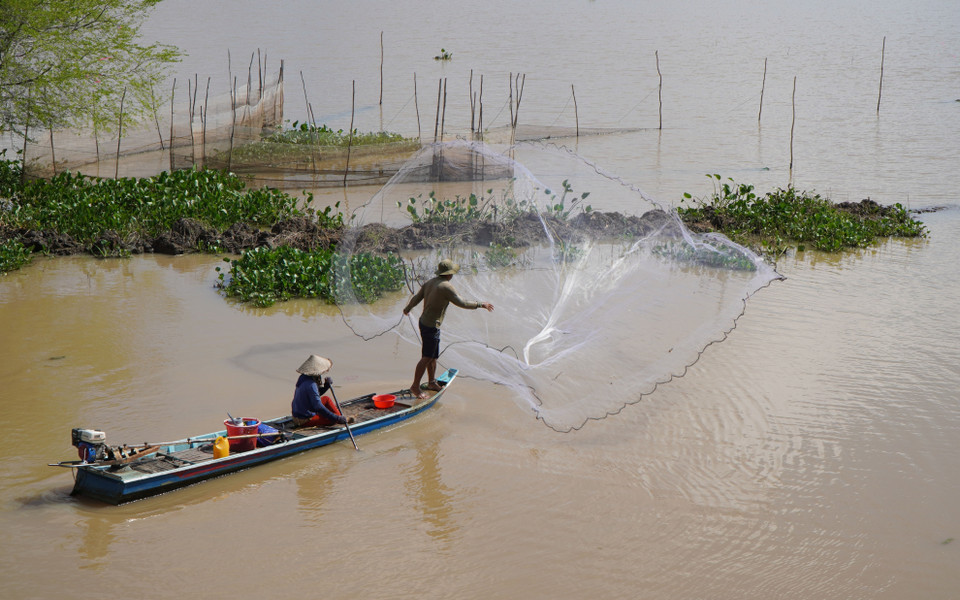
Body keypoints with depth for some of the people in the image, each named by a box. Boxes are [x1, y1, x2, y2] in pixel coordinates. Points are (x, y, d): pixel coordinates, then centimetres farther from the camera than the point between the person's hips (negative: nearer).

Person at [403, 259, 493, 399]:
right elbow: (462, 303, -17)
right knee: (427, 357, -6)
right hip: (431, 326, -10)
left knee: (434, 356, 18)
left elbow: (416, 298, 18)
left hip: (424, 321, 10)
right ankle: (415, 386, -3)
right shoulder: (446, 287, -18)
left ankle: (432, 382, 29)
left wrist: (408, 308, 37)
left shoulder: (430, 283, 8)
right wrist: (480, 305, -6)